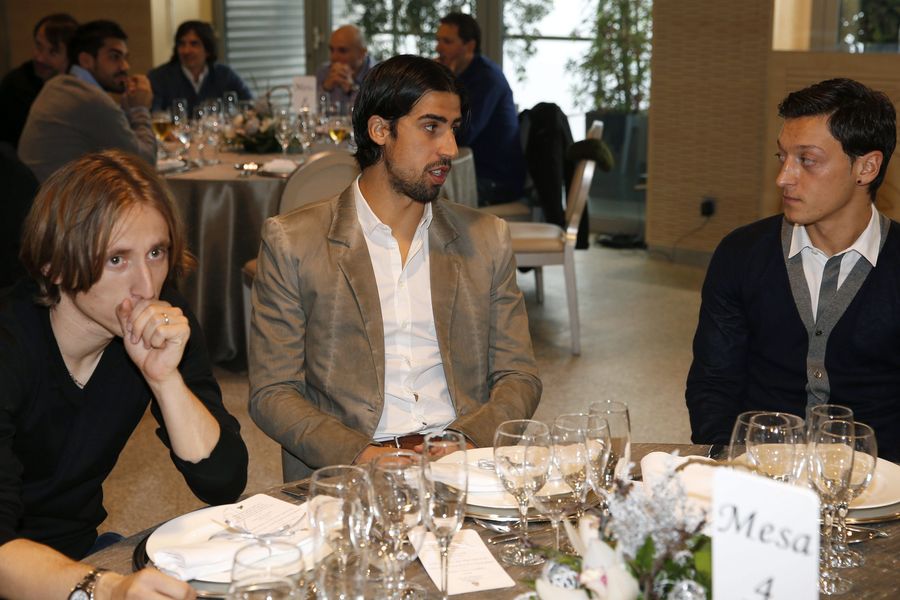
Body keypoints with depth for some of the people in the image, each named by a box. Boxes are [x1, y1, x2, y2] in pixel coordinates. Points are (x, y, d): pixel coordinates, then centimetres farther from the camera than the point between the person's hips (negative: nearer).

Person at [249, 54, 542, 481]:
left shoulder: (486, 238, 14)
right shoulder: (292, 241, 4)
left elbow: (518, 376, 11)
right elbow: (271, 393, 0)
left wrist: (465, 441, -9)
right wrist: (362, 455, -16)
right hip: (347, 475, -2)